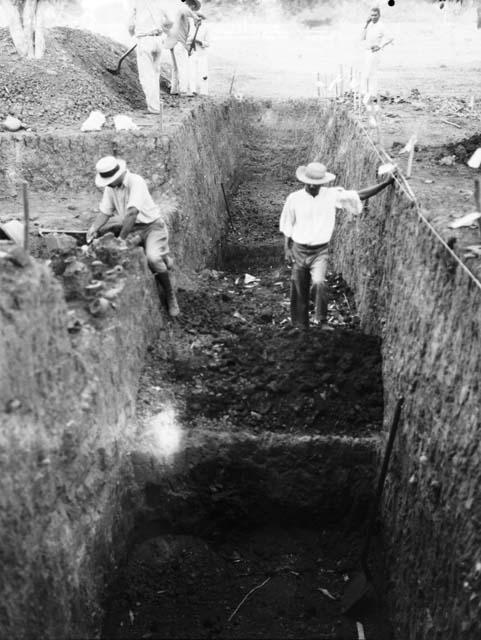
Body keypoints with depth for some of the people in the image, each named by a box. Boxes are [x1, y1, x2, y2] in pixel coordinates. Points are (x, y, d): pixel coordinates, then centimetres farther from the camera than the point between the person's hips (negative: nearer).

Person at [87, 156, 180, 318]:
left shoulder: (136, 182, -22)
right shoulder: (110, 187, 2)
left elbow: (132, 213, -31)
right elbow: (105, 211, 6)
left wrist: (121, 239, -29)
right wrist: (94, 228, -12)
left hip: (152, 225, -8)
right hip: (132, 229, 8)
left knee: (153, 258, -30)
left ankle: (171, 298, -11)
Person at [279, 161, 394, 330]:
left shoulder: (332, 195, -4)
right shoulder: (294, 199, -5)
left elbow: (360, 195, -4)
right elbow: (287, 226, 4)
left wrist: (386, 183, -9)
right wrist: (287, 248, 1)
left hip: (320, 250, 0)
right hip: (299, 249, 1)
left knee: (319, 282, -23)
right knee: (299, 289, 7)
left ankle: (322, 320, -7)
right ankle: (300, 326, 22)